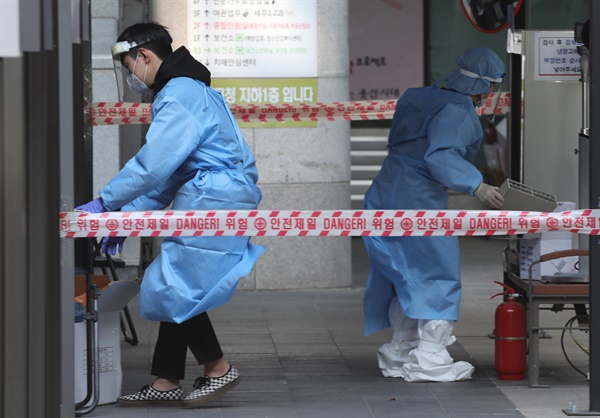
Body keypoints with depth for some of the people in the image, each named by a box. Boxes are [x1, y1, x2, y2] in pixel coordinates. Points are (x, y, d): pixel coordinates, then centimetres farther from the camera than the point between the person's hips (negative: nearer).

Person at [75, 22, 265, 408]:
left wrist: (104, 203, -14)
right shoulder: (186, 90, 20)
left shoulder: (181, 96, -14)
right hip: (208, 202, 10)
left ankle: (219, 369, 5)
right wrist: (127, 216, 17)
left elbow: (152, 164, -21)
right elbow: (168, 172, 21)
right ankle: (166, 383, 14)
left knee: (175, 289, -6)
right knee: (172, 288, 11)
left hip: (212, 204, -10)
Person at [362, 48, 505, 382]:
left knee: (407, 278, 17)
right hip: (419, 202, -9)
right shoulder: (457, 112, -14)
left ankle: (401, 354, 23)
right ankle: (430, 360, -1)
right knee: (440, 277, 0)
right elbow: (440, 154, -28)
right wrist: (475, 185, -33)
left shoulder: (423, 97, 14)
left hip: (387, 193, 9)